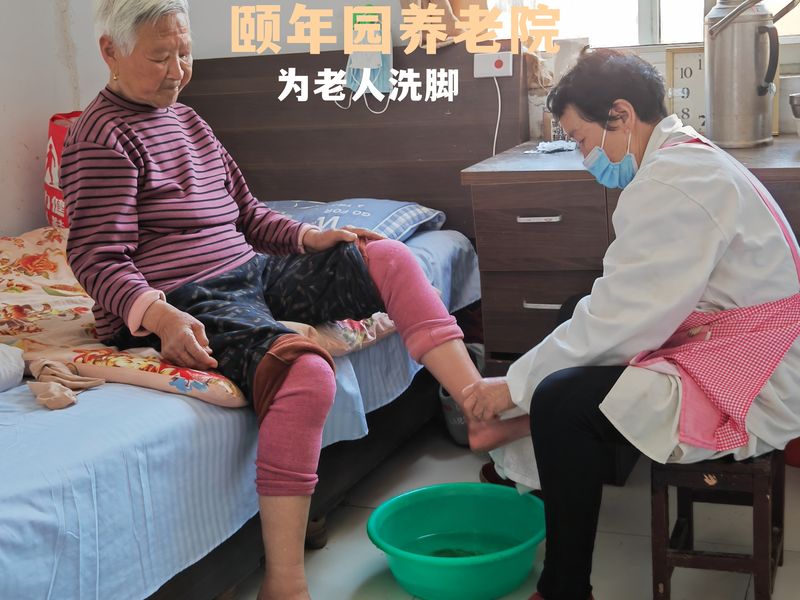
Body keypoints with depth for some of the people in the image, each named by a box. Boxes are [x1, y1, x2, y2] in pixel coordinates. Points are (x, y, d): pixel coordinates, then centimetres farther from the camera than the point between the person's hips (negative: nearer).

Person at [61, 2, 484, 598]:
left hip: (253, 272, 9)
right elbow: (98, 258, -16)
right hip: (182, 302, -9)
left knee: (389, 258, -2)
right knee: (306, 370, -36)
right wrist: (157, 314, -33)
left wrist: (309, 238, 8)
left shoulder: (186, 119, 19)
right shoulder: (103, 137, -7)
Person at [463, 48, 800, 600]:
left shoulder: (670, 185, -22)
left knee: (560, 402, -19)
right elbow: (630, 301, 9)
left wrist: (514, 385, -12)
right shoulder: (687, 157, 11)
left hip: (754, 388, -11)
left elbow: (619, 320, -22)